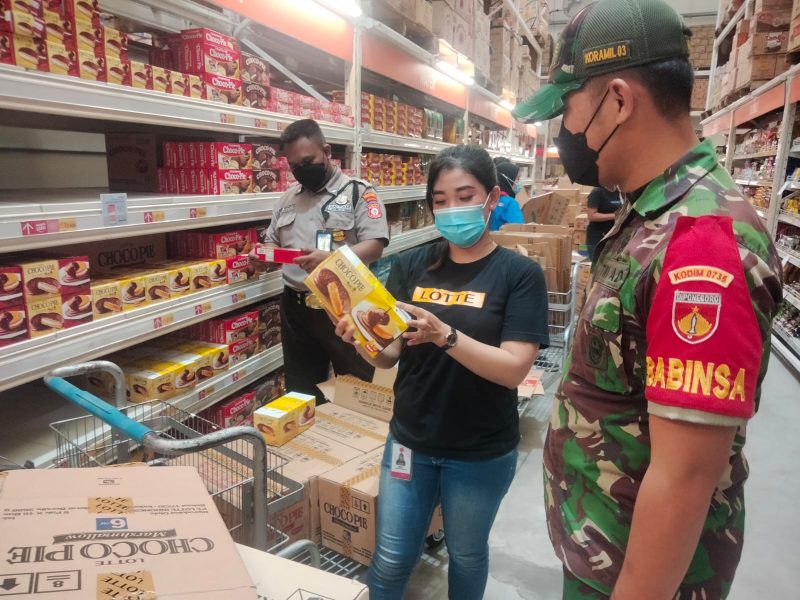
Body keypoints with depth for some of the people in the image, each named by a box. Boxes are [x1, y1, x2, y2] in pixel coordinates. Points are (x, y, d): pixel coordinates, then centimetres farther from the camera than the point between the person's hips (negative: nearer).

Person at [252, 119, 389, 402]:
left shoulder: (358, 191, -6)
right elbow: (272, 243, 21)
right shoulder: (286, 200, 13)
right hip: (296, 309, 6)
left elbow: (374, 247, -15)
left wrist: (330, 259, -31)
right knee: (301, 394, 18)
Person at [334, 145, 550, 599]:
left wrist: (444, 335, -35)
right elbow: (388, 356, -4)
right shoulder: (412, 266, -3)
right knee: (391, 561, 16)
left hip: (482, 453, -2)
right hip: (410, 441, 2)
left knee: (467, 554, 22)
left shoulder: (520, 274, -12)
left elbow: (514, 369, -21)